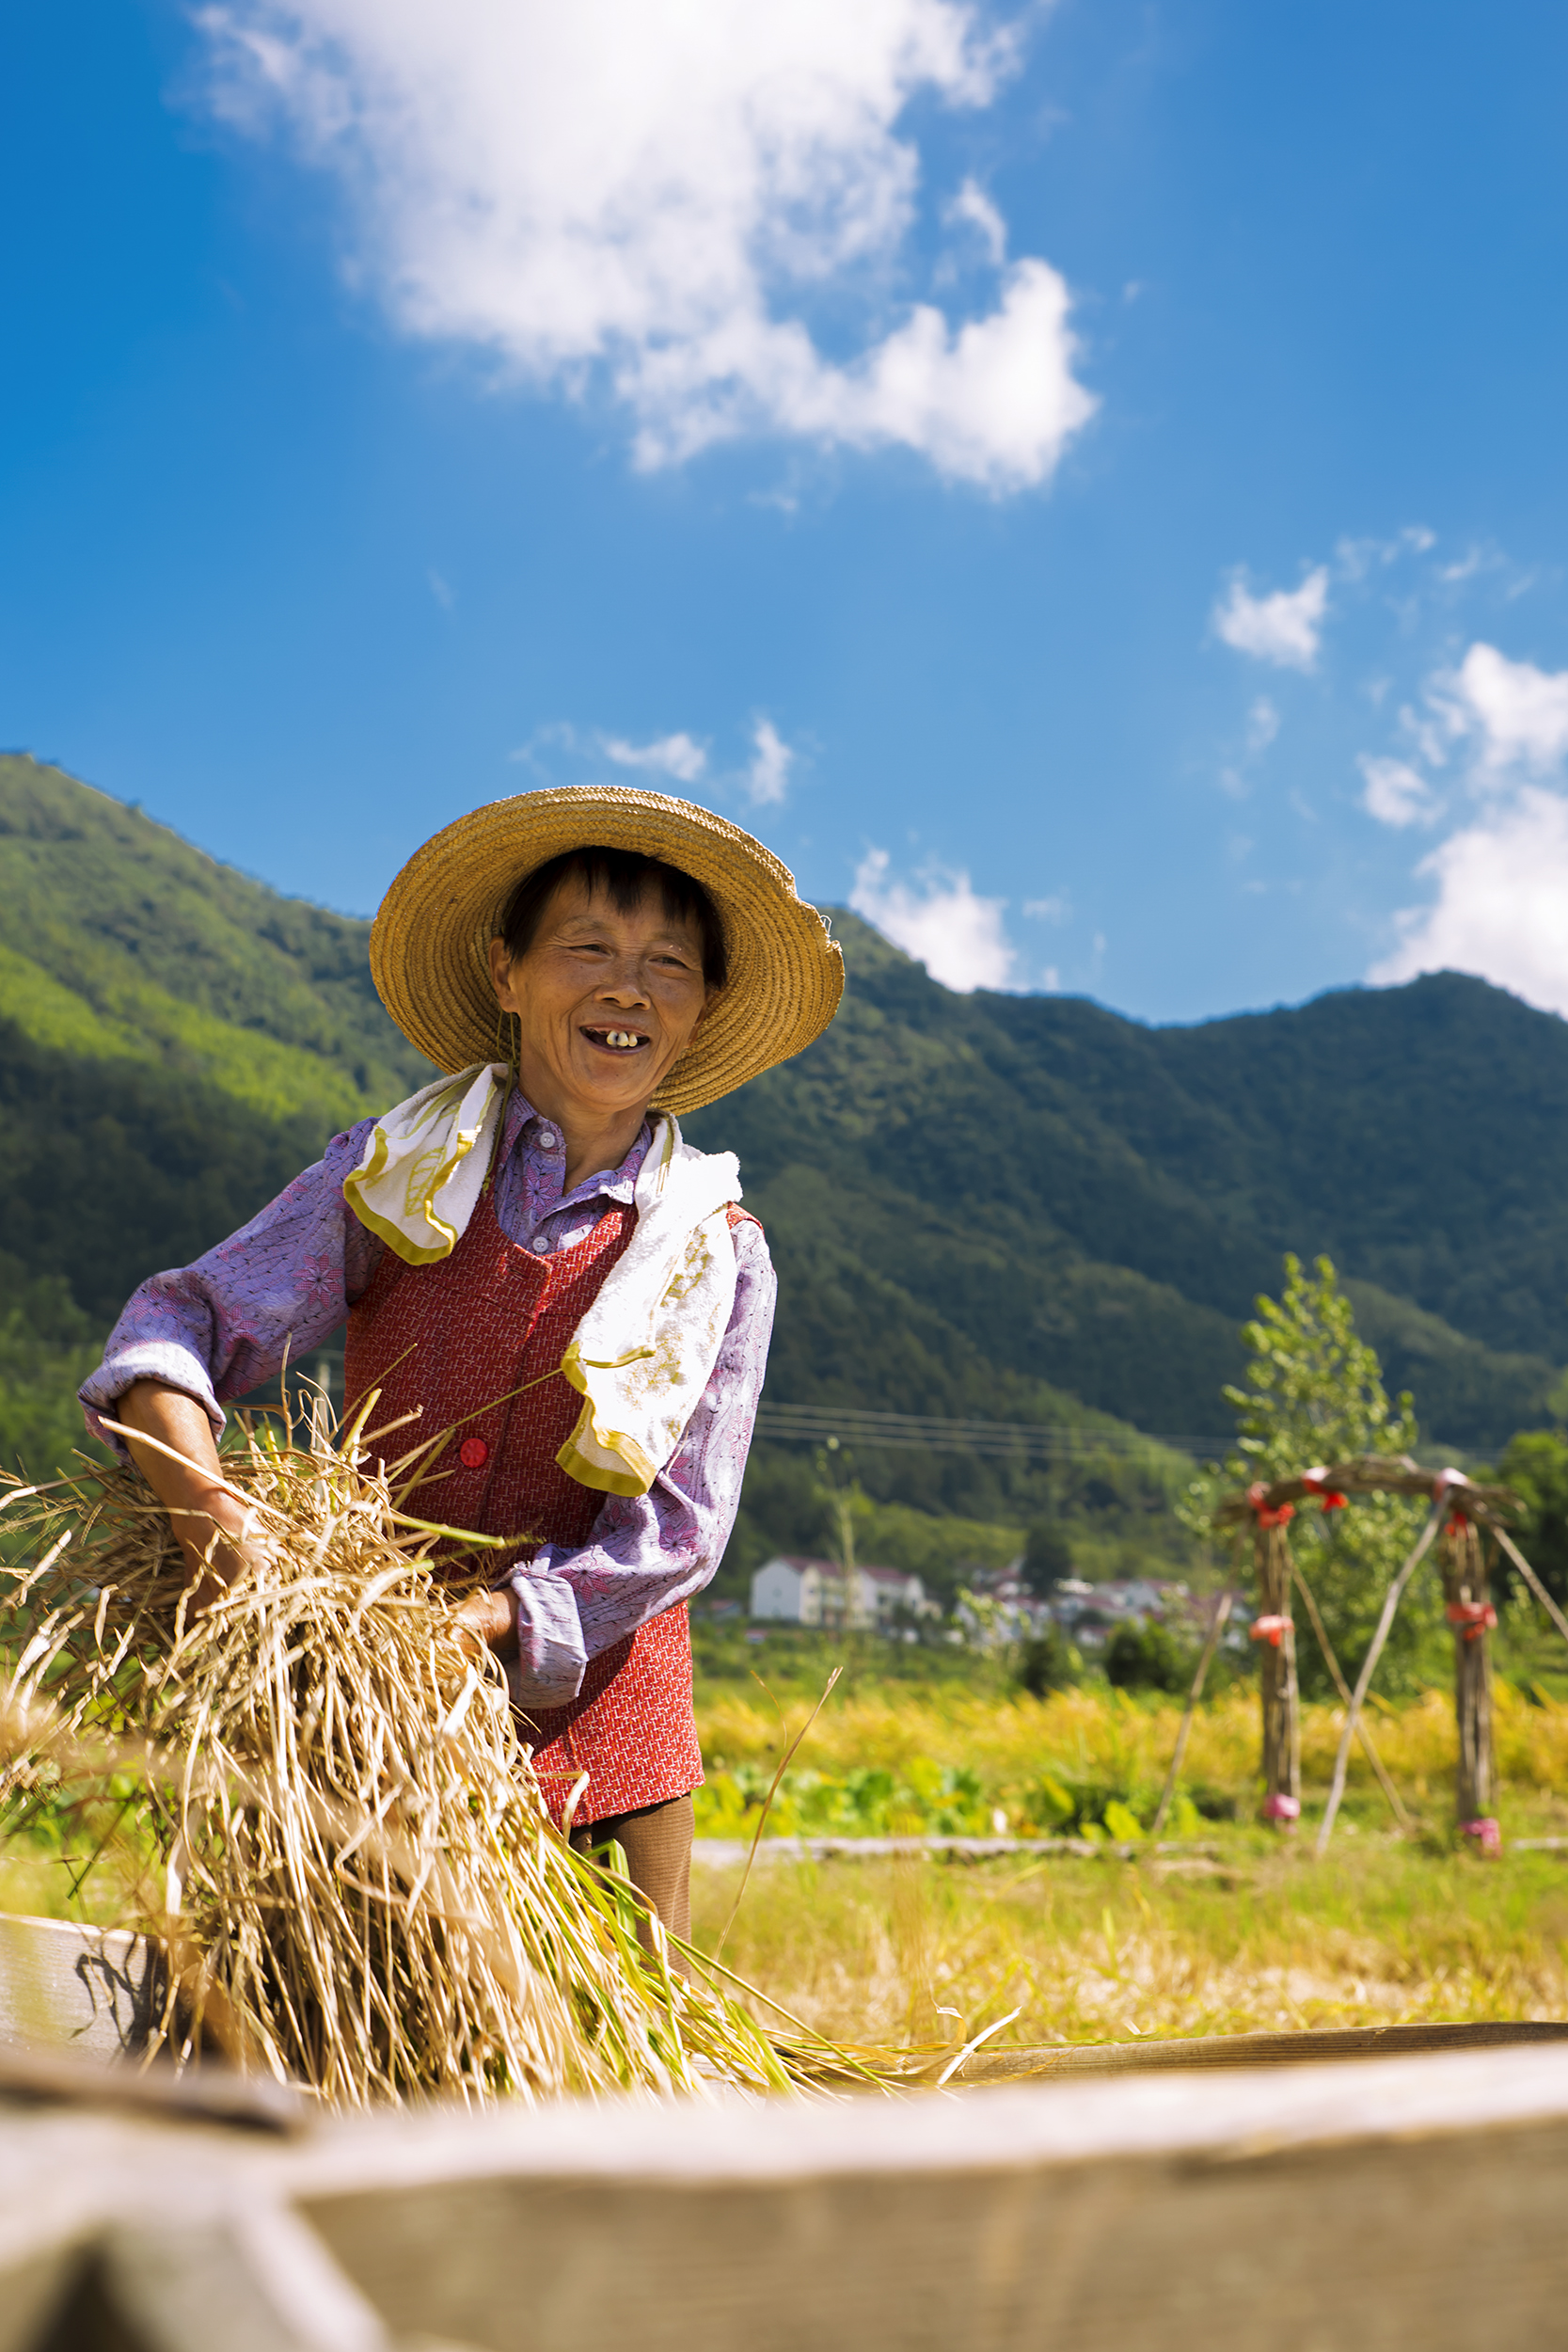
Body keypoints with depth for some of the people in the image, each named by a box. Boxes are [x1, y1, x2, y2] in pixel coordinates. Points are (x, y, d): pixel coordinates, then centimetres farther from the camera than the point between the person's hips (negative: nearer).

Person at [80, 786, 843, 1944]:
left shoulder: (718, 1253, -1)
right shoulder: (395, 1175, 0)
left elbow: (674, 1530, -6)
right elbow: (186, 1319, -7)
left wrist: (467, 1620, -20)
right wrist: (201, 1496, -28)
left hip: (595, 1716, 0)